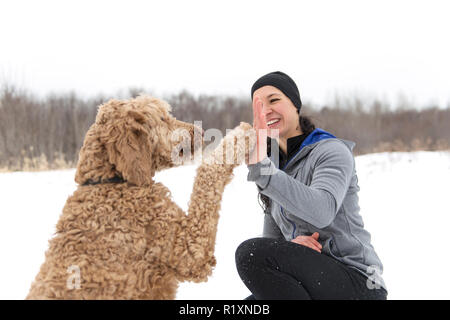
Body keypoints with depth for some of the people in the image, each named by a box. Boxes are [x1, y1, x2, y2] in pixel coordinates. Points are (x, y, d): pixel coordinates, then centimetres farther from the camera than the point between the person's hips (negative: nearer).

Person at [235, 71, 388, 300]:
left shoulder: (332, 151, -8)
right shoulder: (276, 165, 15)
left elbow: (322, 210, -30)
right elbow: (271, 238, 14)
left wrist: (261, 169, -39)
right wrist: (290, 245, -10)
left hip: (355, 282, -7)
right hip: (311, 282, 7)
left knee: (251, 253, -26)